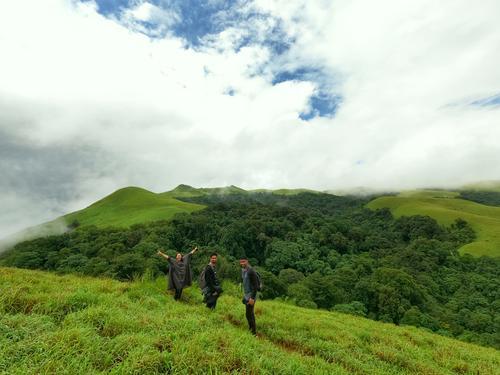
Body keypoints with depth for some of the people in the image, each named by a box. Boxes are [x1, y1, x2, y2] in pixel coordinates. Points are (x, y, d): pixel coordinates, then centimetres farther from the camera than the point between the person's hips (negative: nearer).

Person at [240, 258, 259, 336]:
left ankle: (254, 333, 8)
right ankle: (251, 329, 29)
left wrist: (252, 298, -25)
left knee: (249, 314, -4)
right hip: (246, 295, 8)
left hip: (251, 296, -8)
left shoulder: (251, 271, -23)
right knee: (250, 313, 17)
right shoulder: (243, 270, 4)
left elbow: (256, 285, -23)